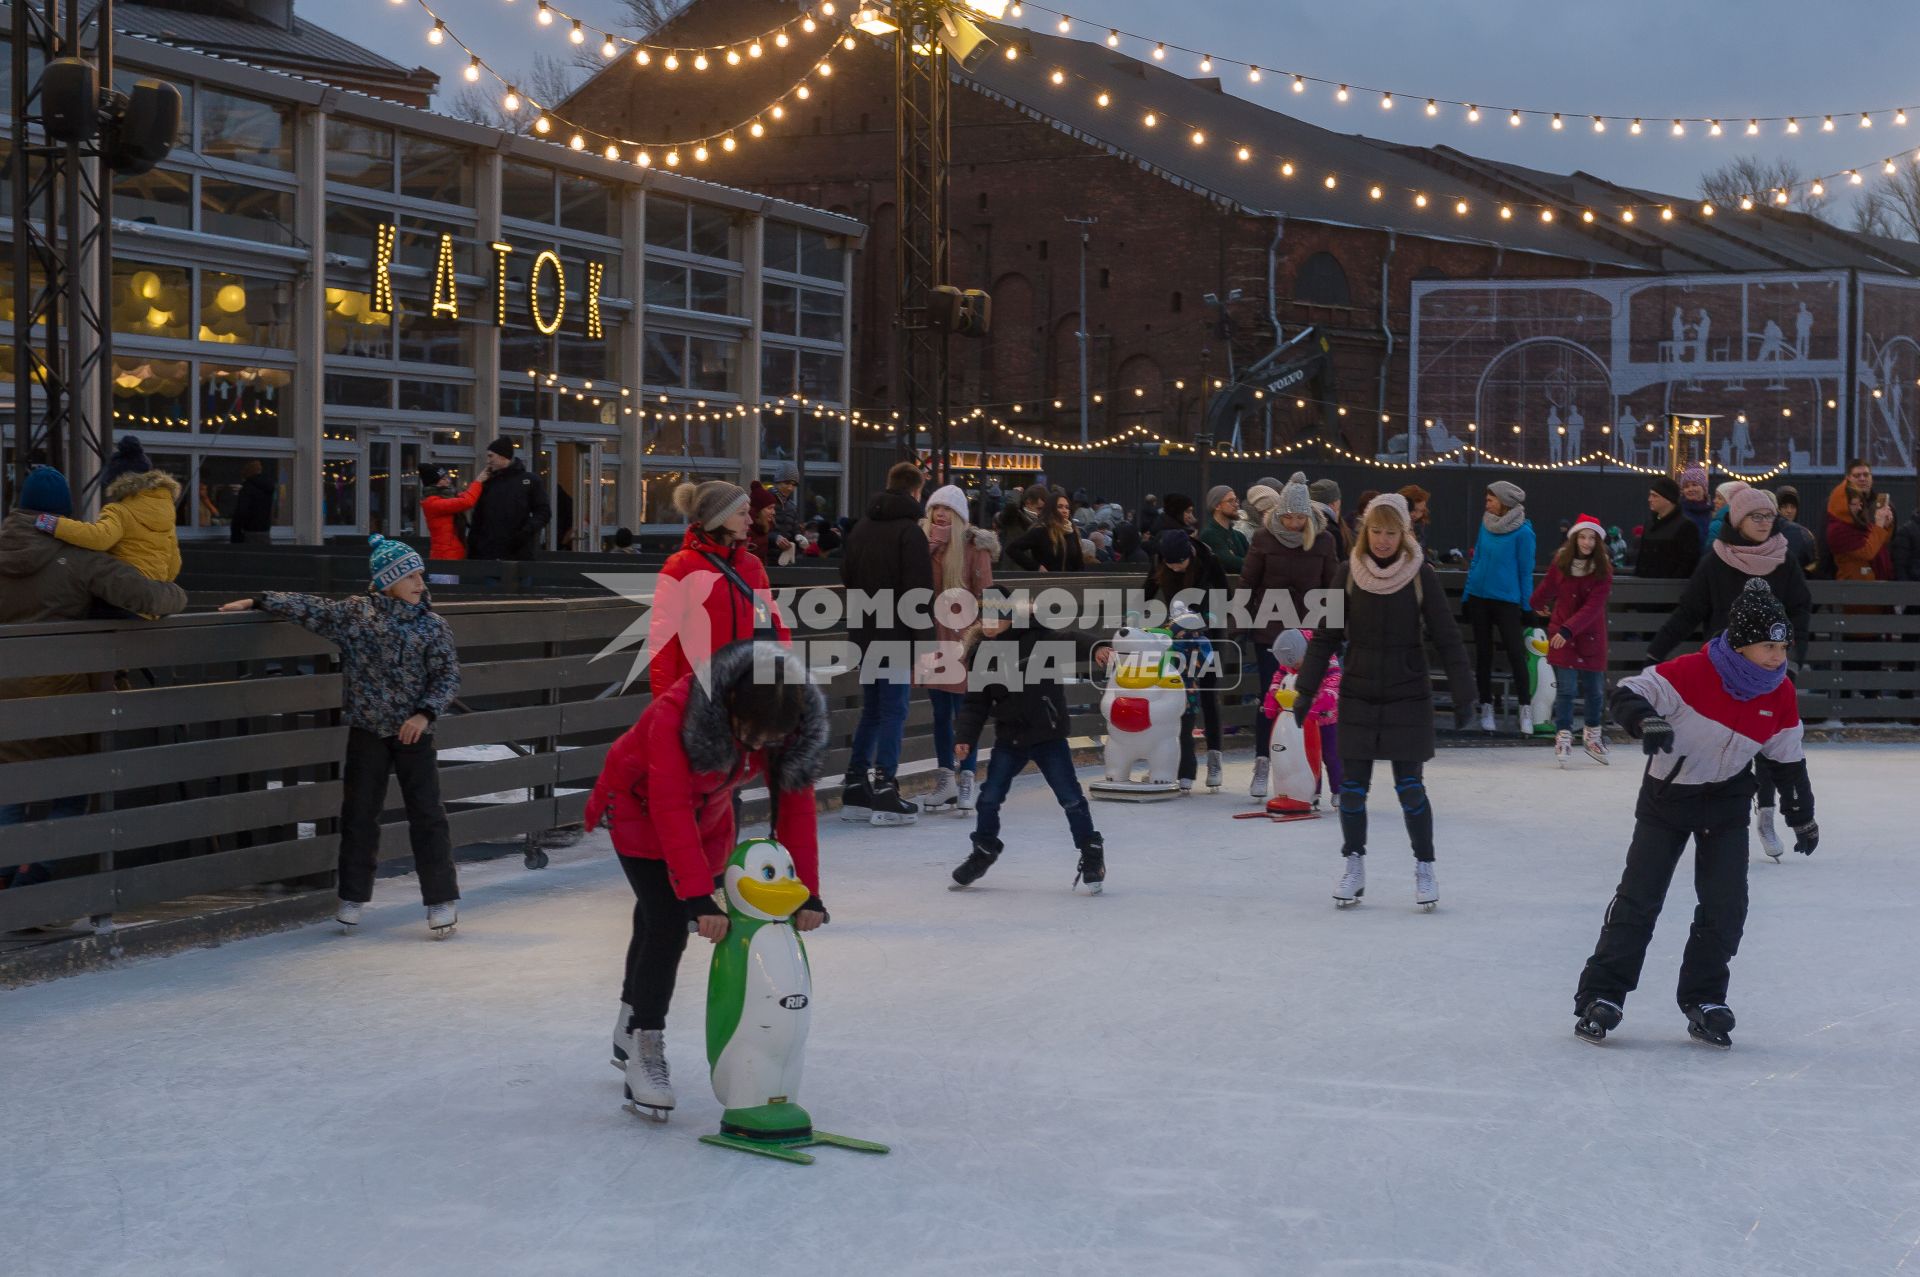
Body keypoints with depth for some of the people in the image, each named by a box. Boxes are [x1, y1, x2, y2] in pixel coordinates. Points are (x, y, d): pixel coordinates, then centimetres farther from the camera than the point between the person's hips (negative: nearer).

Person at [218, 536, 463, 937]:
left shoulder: (432, 625, -2)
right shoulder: (354, 613, -1)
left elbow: (448, 676, -4)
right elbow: (310, 609, 3)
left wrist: (425, 712, -18)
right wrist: (258, 602, -1)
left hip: (414, 733, -1)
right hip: (367, 730, 1)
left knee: (426, 814, -2)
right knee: (359, 812, 7)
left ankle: (442, 900, 3)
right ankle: (353, 897, 18)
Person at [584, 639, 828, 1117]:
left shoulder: (788, 728, -27)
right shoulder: (674, 714, -42)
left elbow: (796, 808, -21)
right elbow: (672, 811, -44)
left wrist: (807, 894, -27)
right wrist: (699, 898, -48)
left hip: (707, 815, 5)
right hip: (641, 805, -5)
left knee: (657, 920, 18)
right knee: (668, 922, -18)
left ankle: (631, 1029, 38)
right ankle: (644, 1047, -6)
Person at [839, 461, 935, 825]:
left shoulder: (861, 528, 10)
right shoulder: (910, 533, -13)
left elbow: (847, 574, 18)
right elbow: (920, 593, -16)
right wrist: (922, 643, -14)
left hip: (864, 635, 7)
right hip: (896, 637, -7)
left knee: (871, 710, 15)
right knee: (893, 712, -3)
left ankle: (855, 791, 15)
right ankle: (884, 794, -5)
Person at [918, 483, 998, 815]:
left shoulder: (975, 546, -6)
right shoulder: (924, 542, 8)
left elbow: (985, 593, -7)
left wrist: (978, 632, -14)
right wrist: (926, 551, -13)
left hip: (963, 639, -5)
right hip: (934, 637, 5)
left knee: (963, 712, -4)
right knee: (940, 713, 11)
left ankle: (966, 782, 2)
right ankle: (945, 781, 19)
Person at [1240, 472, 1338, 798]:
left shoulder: (1322, 541, -1)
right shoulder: (1264, 539, -4)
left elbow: (1332, 586, 6)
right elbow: (1247, 583, 2)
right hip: (1269, 630, -1)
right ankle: (1261, 768, 5)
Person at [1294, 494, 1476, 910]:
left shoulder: (1421, 575, -7)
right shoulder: (1350, 572, -2)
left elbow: (1446, 638, -3)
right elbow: (1326, 635, 3)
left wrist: (1462, 696, -4)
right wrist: (1306, 689, 1)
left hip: (1408, 696, -2)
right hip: (1357, 694, 2)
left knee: (1410, 787, -3)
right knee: (1351, 786, 3)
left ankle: (1424, 869, 13)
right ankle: (1354, 867, 19)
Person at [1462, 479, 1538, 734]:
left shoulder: (1522, 532, -11)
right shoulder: (1486, 524, 4)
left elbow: (1526, 570, -6)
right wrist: (1467, 595, 10)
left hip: (1506, 599, -5)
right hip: (1479, 597, 5)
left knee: (1515, 652, -6)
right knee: (1483, 652, 9)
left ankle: (1525, 709, 1)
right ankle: (1486, 708, 17)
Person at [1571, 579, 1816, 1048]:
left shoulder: (1781, 696, -5)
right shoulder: (1691, 672, -22)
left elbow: (1787, 760, 8)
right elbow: (1628, 696, -23)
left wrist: (1802, 817, 15)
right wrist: (1646, 722, -45)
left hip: (1727, 801, 4)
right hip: (1667, 794, -4)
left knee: (1726, 904, -2)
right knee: (1639, 896, -4)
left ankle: (1704, 1000, 12)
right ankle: (1601, 995, 1)